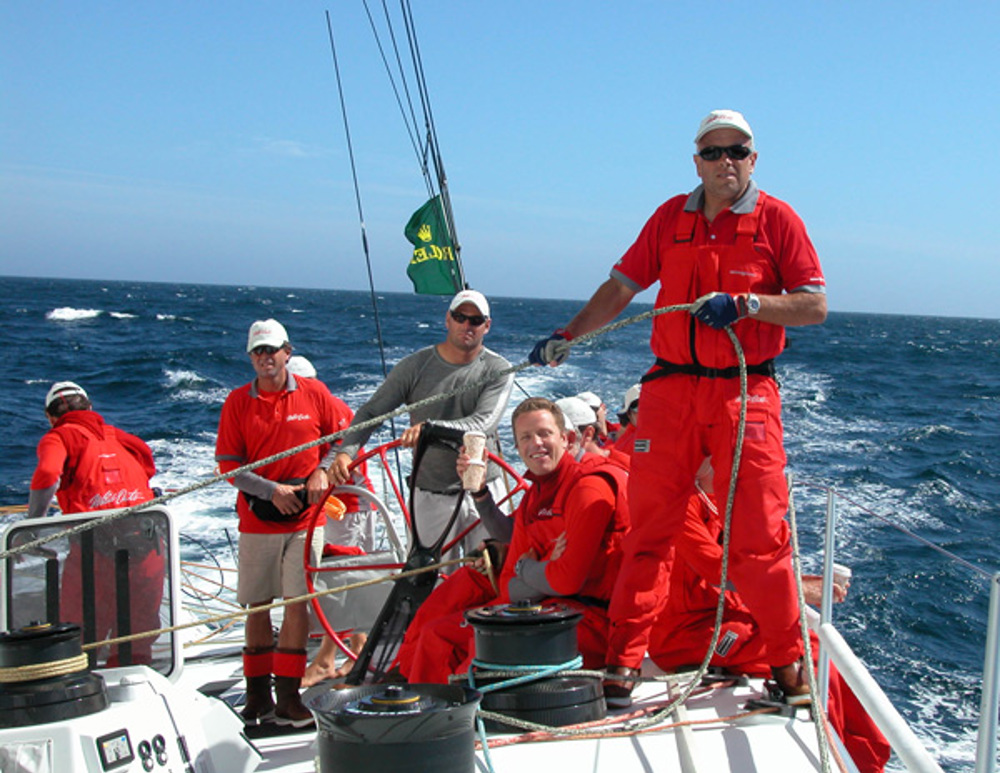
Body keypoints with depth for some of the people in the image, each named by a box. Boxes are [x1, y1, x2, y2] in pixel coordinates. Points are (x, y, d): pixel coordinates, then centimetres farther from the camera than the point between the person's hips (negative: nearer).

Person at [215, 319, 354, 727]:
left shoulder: (313, 393, 1)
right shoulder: (238, 401, 1)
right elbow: (228, 463, -1)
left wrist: (322, 471, -4)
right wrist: (271, 490, -13)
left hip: (305, 519, -1)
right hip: (256, 521, 1)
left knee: (297, 604, -4)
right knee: (256, 607, 6)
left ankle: (288, 696, 4)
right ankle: (258, 694, 18)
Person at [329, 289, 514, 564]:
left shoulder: (498, 370, -3)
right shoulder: (415, 365, 0)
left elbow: (483, 424, -18)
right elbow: (371, 412, -1)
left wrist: (430, 428, -32)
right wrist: (346, 451, -19)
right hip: (432, 497, 0)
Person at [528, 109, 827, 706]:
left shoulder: (777, 219, 2)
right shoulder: (670, 218, 11)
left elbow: (815, 305, -3)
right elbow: (622, 287, 14)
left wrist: (745, 304, -16)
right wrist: (567, 335, 5)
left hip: (745, 394, -3)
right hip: (670, 391, 3)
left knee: (760, 535, -2)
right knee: (650, 527, 4)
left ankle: (789, 664, 13)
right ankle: (624, 659, 11)